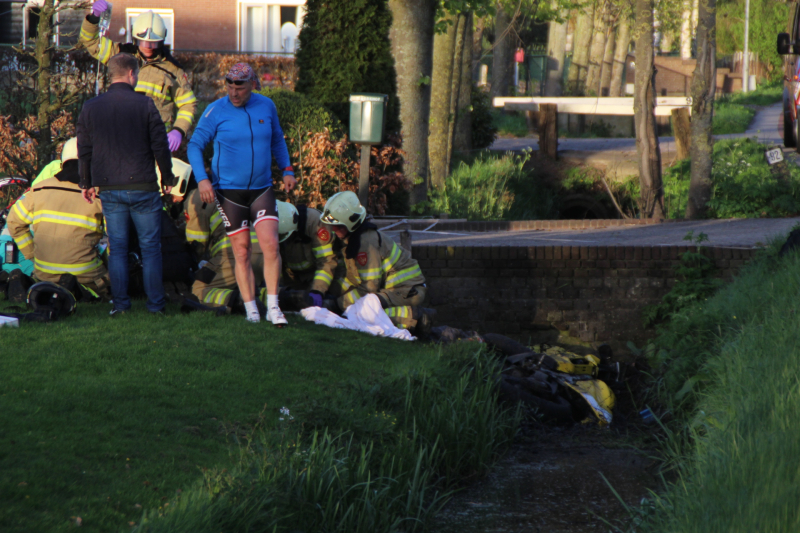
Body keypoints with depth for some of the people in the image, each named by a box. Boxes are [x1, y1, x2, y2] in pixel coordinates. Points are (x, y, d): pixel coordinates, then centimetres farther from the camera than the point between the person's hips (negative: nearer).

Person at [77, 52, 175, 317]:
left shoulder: (90, 107, 3)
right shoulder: (145, 105, -6)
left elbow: (84, 150, 9)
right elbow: (160, 146, -4)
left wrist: (87, 183, 19)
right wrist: (167, 179, 9)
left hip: (109, 189, 3)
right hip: (143, 186, -3)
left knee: (117, 247, 8)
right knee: (150, 246, 5)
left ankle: (120, 303, 5)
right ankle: (155, 303, 5)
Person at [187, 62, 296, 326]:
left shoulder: (266, 106, 3)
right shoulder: (216, 111, -7)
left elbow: (277, 139, 19)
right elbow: (195, 146, -2)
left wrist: (287, 169, 8)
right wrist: (202, 179, -14)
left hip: (261, 188, 2)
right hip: (229, 191, -2)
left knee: (270, 245, -13)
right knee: (242, 252, 1)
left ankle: (273, 307, -5)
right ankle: (251, 311, 9)